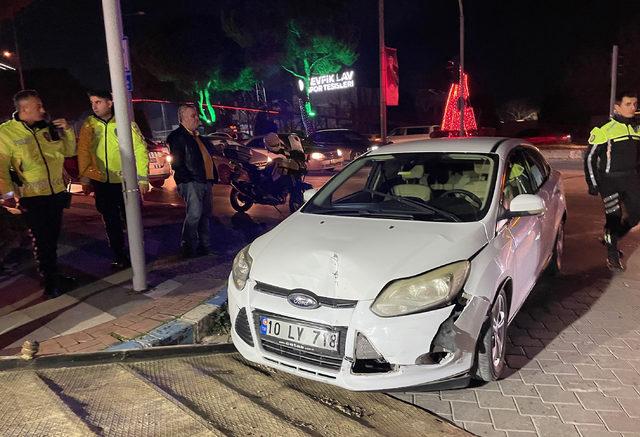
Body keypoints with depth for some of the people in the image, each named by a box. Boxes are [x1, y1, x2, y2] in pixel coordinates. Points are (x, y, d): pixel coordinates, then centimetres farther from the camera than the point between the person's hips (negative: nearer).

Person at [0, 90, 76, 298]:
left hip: (56, 193, 5)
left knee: (53, 238, 16)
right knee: (42, 241, 2)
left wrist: (67, 131, -2)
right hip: (32, 197, -5)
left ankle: (53, 274, 30)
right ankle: (50, 281, 15)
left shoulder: (49, 128, 4)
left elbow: (69, 151, 14)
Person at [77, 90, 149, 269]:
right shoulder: (89, 125, 1)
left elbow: (140, 149, -6)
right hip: (101, 182, 3)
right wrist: (85, 179, -2)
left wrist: (143, 178, -9)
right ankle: (119, 257, 24)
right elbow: (83, 152, 2)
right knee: (111, 223, 11)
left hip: (125, 181, -2)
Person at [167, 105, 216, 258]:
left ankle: (205, 246, 22)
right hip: (191, 182, -9)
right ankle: (188, 247, -7)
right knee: (194, 214, -16)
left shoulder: (198, 136, 23)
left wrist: (213, 177, 17)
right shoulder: (177, 136, -5)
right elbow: (177, 163, -12)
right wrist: (188, 179, -18)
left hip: (205, 181, 9)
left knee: (205, 214, 12)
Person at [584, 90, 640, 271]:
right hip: (610, 180, -6)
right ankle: (612, 255, 15)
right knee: (614, 217, -2)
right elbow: (590, 157, -7)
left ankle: (610, 239, 27)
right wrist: (593, 184, -9)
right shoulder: (606, 130, -11)